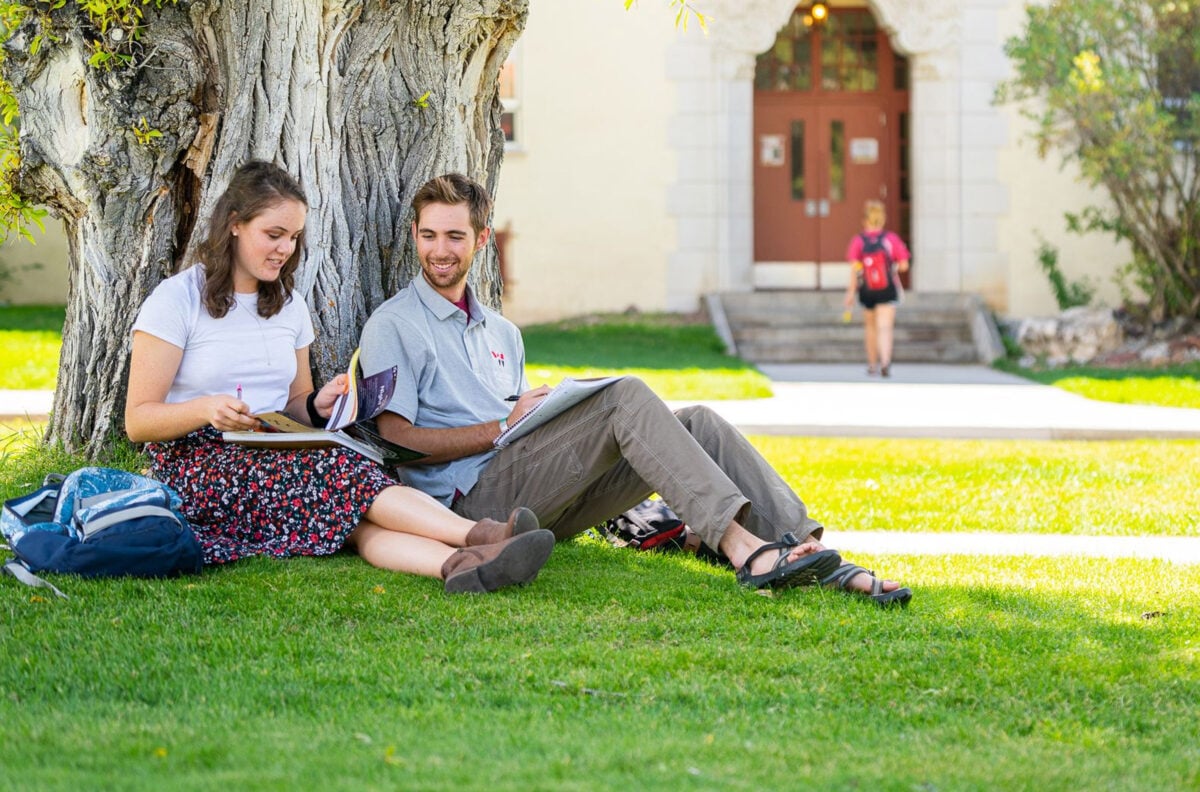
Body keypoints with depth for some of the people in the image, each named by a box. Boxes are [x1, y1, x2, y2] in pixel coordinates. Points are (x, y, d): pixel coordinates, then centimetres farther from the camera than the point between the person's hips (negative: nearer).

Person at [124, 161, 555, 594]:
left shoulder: (289, 306, 18)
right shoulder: (176, 300, -2)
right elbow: (138, 420, -6)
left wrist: (318, 405, -1)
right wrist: (206, 409, -27)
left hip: (275, 461, 5)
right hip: (195, 469, -5)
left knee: (355, 518, -31)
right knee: (340, 469, -32)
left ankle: (461, 564, -60)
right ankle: (480, 535, -46)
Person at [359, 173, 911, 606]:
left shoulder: (502, 333, 28)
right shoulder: (393, 325, 5)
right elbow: (397, 439, -7)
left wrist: (551, 412, 4)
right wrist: (504, 427, -10)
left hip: (544, 503, 7)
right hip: (476, 496, -7)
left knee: (696, 423, -12)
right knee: (627, 396, -26)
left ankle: (822, 562, -25)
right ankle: (743, 549, -39)